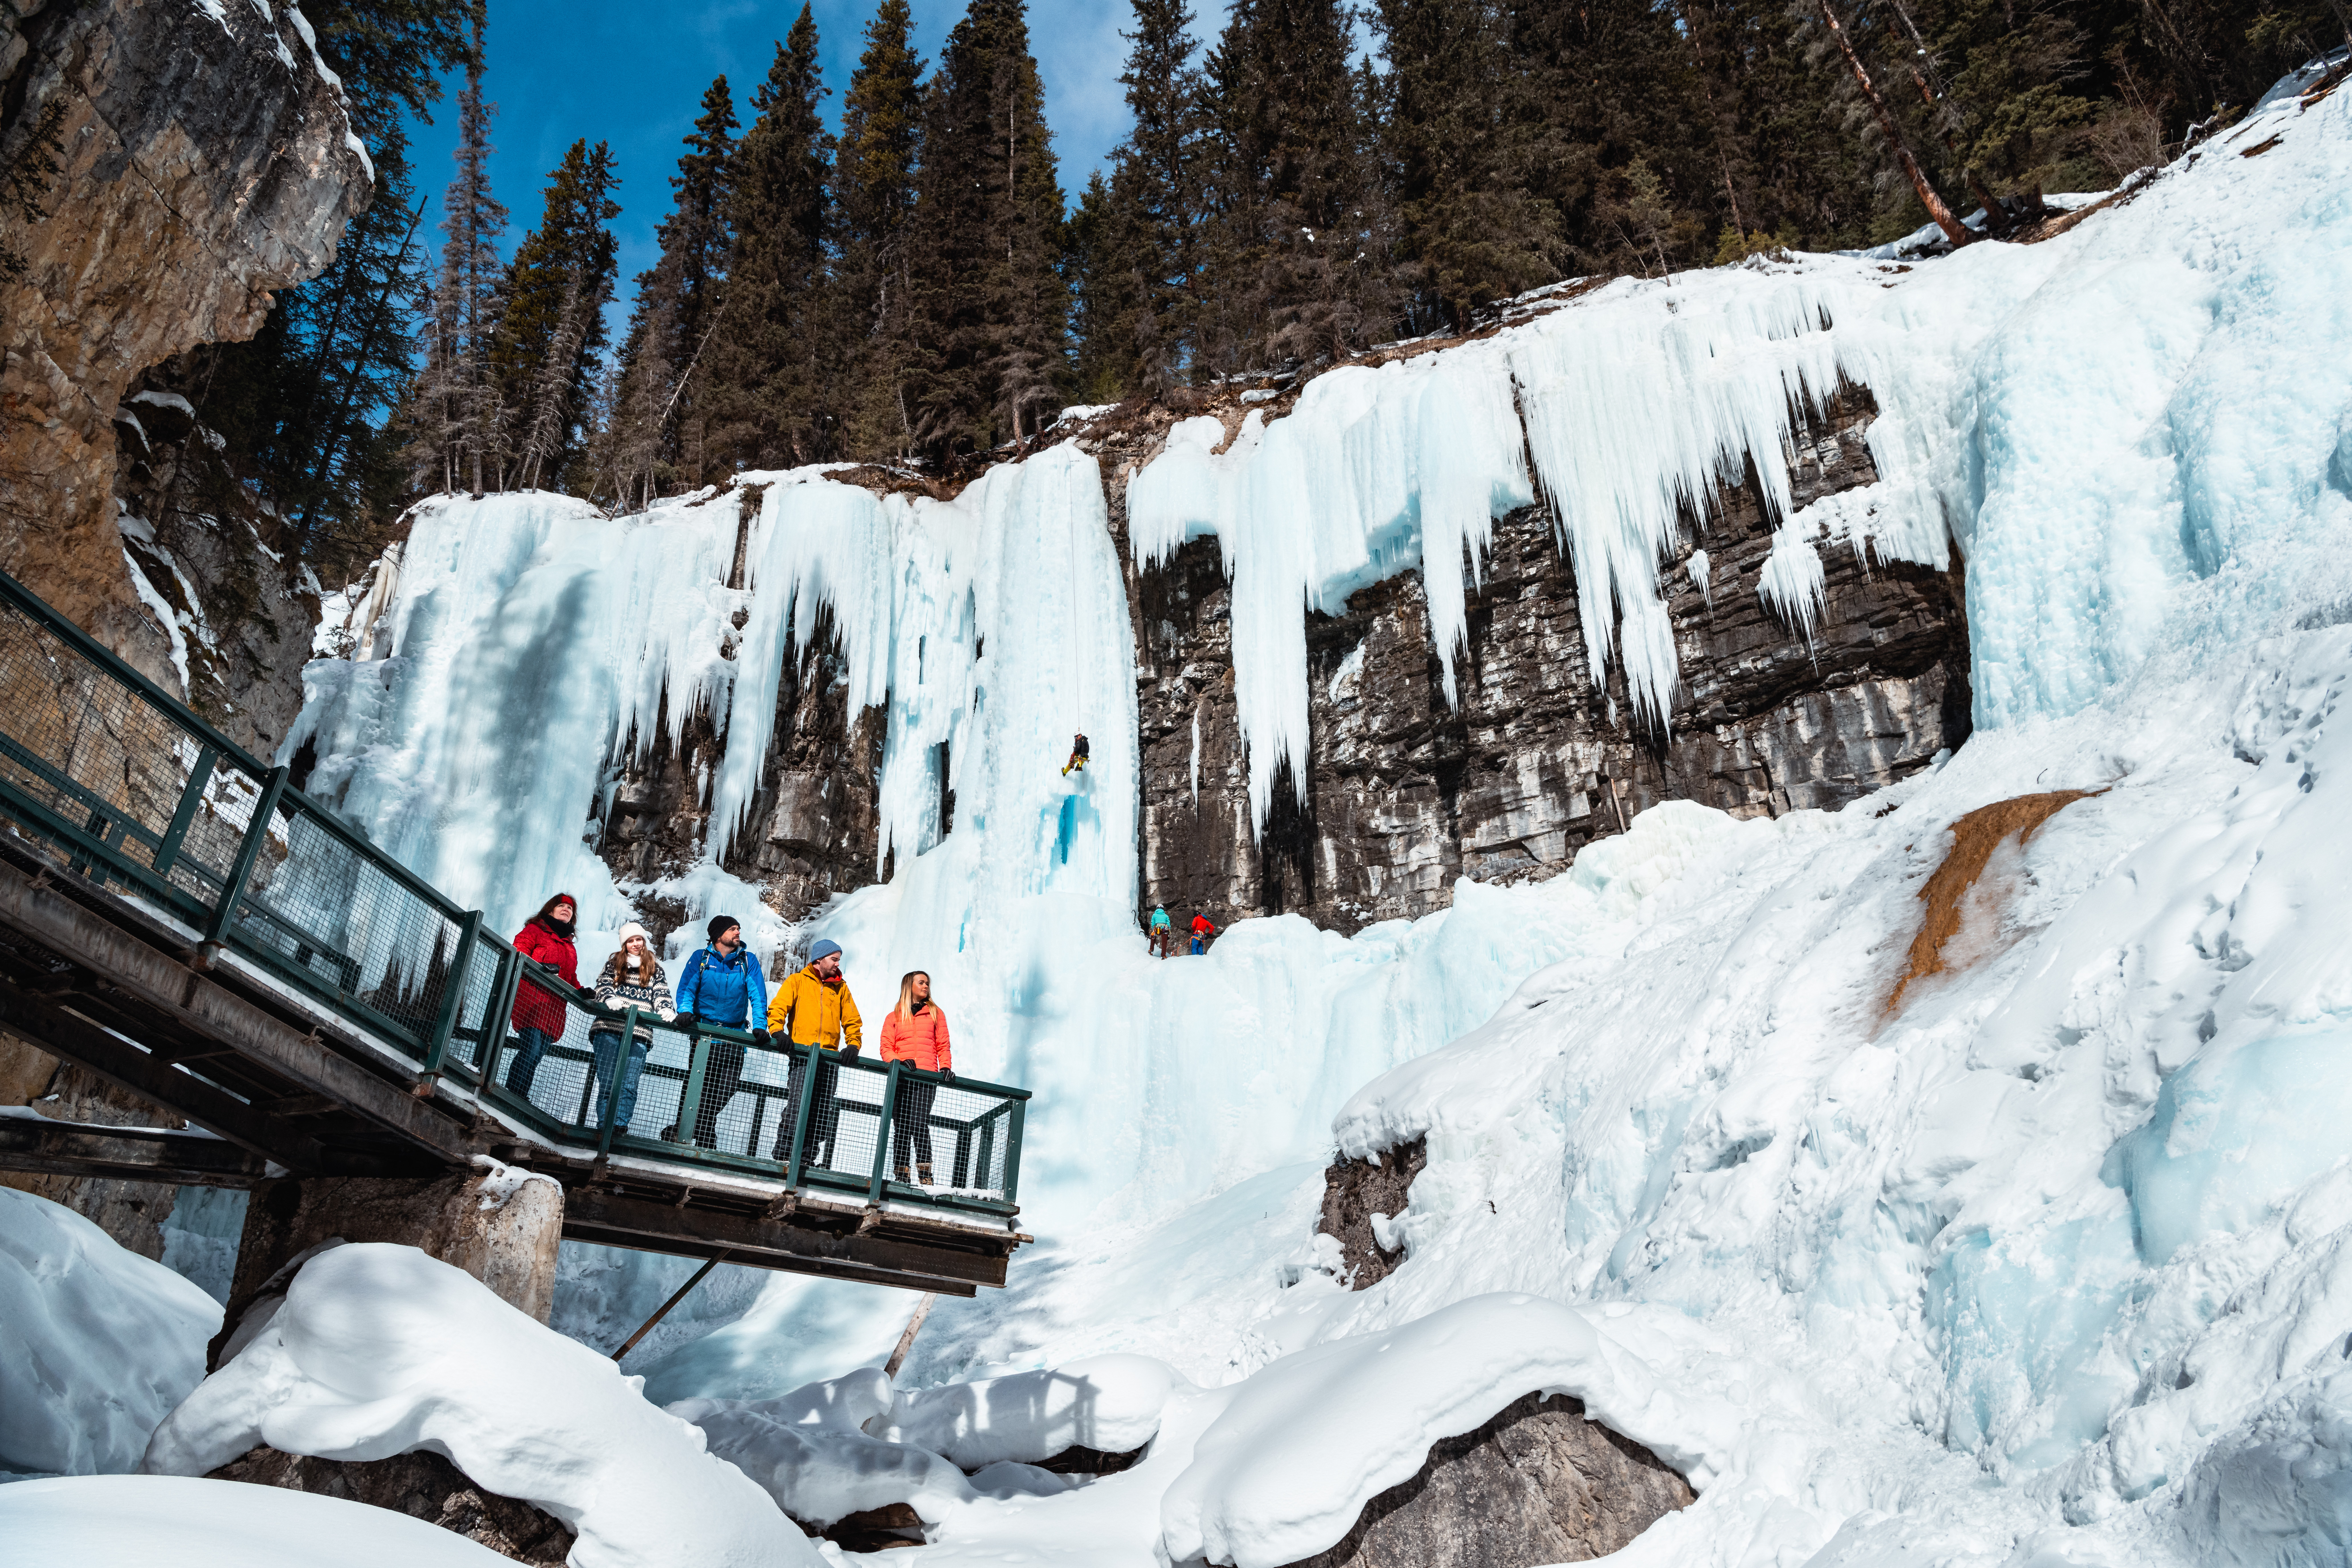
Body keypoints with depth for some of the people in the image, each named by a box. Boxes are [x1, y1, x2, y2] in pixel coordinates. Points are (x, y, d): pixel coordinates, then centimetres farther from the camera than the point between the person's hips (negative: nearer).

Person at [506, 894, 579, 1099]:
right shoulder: (535, 930, 10)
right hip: (532, 999, -6)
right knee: (531, 1050, -20)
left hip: (554, 1009, 6)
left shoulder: (569, 946, 29)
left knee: (537, 1057, -2)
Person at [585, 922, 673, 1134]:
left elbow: (661, 995, 10)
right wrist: (610, 999, -19)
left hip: (639, 1034, 1)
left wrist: (667, 1011, -13)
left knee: (629, 1085, -10)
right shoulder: (613, 964, 18)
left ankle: (620, 1125, -15)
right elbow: (603, 986, 5)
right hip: (609, 1029, -1)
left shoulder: (655, 969, 20)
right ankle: (604, 1126, -9)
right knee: (608, 1081, -8)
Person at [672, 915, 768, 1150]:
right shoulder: (701, 958, 6)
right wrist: (685, 1010, -20)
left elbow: (758, 996, 0)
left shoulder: (748, 961, 8)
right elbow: (686, 988, 0)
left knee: (726, 1091, -2)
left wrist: (760, 1025, -13)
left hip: (734, 1039, 2)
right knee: (700, 1092, -5)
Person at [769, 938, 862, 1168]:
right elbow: (777, 1008, 0)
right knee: (799, 1102, -16)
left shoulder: (841, 988, 19)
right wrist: (778, 1031, -17)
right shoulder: (798, 981, 10)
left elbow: (852, 1021, 16)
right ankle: (782, 1154, -9)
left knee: (825, 1111, -1)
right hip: (801, 1056, -3)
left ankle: (808, 1158, 5)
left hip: (828, 1058, 4)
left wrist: (853, 1044, 0)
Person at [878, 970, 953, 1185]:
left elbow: (943, 1046, 14)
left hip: (926, 1079, -1)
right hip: (901, 1079, 2)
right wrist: (898, 1062, -11)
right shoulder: (894, 1017, 19)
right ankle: (901, 1176, 2)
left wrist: (946, 1067, -4)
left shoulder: (935, 1013, 19)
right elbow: (886, 1047, 8)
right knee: (901, 1127, -3)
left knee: (920, 1123, -18)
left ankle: (925, 1175, -19)